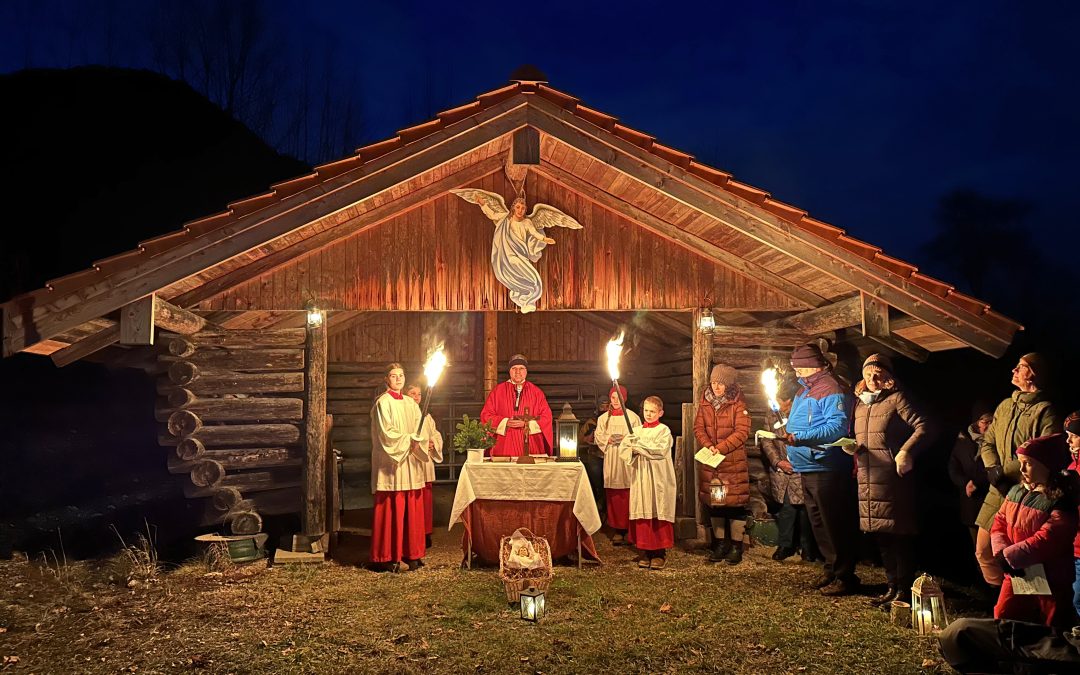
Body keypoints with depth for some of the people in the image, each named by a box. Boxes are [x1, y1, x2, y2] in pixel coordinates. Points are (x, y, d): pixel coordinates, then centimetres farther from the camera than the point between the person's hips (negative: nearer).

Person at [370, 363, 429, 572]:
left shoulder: (410, 403, 16)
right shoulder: (383, 403, -3)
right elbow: (386, 432, -11)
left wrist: (417, 441, -8)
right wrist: (408, 440, -11)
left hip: (411, 463, 6)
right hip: (392, 463, -6)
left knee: (412, 508, 3)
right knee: (393, 509, -6)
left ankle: (411, 553, 9)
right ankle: (391, 557, -1)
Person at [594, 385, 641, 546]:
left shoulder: (632, 417, 4)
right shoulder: (603, 418, 12)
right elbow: (598, 436, 9)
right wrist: (609, 439, -9)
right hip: (611, 460, 2)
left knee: (628, 495, -6)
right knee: (613, 496, -1)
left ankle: (630, 527, -1)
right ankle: (618, 530, 3)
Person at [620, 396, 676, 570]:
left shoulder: (664, 430, 0)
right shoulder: (636, 431, 13)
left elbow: (660, 450, -16)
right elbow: (622, 450, 4)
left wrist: (638, 445, -11)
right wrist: (634, 451, -15)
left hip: (658, 479, -4)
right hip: (640, 479, 4)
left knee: (658, 514, -3)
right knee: (642, 513, 2)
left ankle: (660, 552, 3)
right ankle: (645, 551, 8)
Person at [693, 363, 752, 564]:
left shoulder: (738, 404, -6)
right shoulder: (704, 403, 8)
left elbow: (742, 432, -12)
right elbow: (698, 428, 5)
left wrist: (720, 448, -19)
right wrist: (708, 446, -13)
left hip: (733, 462, -4)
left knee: (735, 502, -1)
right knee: (713, 502, 10)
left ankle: (736, 545, 9)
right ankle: (720, 543, 21)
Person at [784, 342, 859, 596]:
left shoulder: (830, 389, -15)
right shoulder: (805, 389, 17)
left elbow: (837, 426, -26)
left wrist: (800, 438, -31)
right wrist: (787, 433, 8)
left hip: (826, 468, -10)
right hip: (807, 468, 10)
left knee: (835, 524, -2)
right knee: (818, 523, 17)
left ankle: (844, 576, 6)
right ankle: (831, 568, 29)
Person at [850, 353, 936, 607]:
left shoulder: (897, 399, -4)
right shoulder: (860, 403, 17)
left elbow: (924, 427, -13)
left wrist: (906, 452, -25)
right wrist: (853, 448, 7)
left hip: (893, 479, -7)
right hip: (867, 479, 7)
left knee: (899, 534, -3)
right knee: (881, 537, 11)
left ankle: (904, 590, 5)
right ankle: (892, 587, 21)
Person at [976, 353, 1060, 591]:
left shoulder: (1044, 411, -10)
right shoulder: (1005, 406, 14)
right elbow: (987, 442, 16)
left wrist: (1006, 471, -18)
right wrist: (992, 467, -3)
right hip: (998, 492, 7)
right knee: (983, 551, 11)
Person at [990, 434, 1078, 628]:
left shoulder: (1062, 501, -18)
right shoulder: (1017, 491, 4)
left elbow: (1047, 540, -26)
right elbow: (999, 523, 6)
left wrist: (1009, 555, -25)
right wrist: (1001, 553, -12)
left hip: (1051, 581, -6)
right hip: (1016, 575, 6)